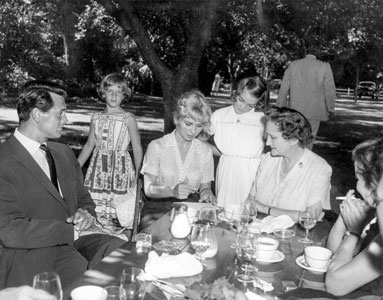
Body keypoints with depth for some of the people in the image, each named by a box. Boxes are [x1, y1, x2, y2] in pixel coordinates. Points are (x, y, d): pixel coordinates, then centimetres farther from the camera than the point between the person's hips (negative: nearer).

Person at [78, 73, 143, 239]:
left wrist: (137, 175, -11)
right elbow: (89, 145, 18)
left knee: (119, 216, -10)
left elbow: (137, 148, -1)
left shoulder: (128, 119, -1)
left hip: (120, 170, -3)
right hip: (98, 170, 4)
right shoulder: (96, 118, 10)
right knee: (94, 213, -1)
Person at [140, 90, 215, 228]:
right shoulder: (157, 147, -3)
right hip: (158, 210, -3)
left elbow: (205, 186, 11)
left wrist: (206, 193, -14)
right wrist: (172, 191, -24)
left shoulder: (205, 152, 5)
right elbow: (149, 189, -5)